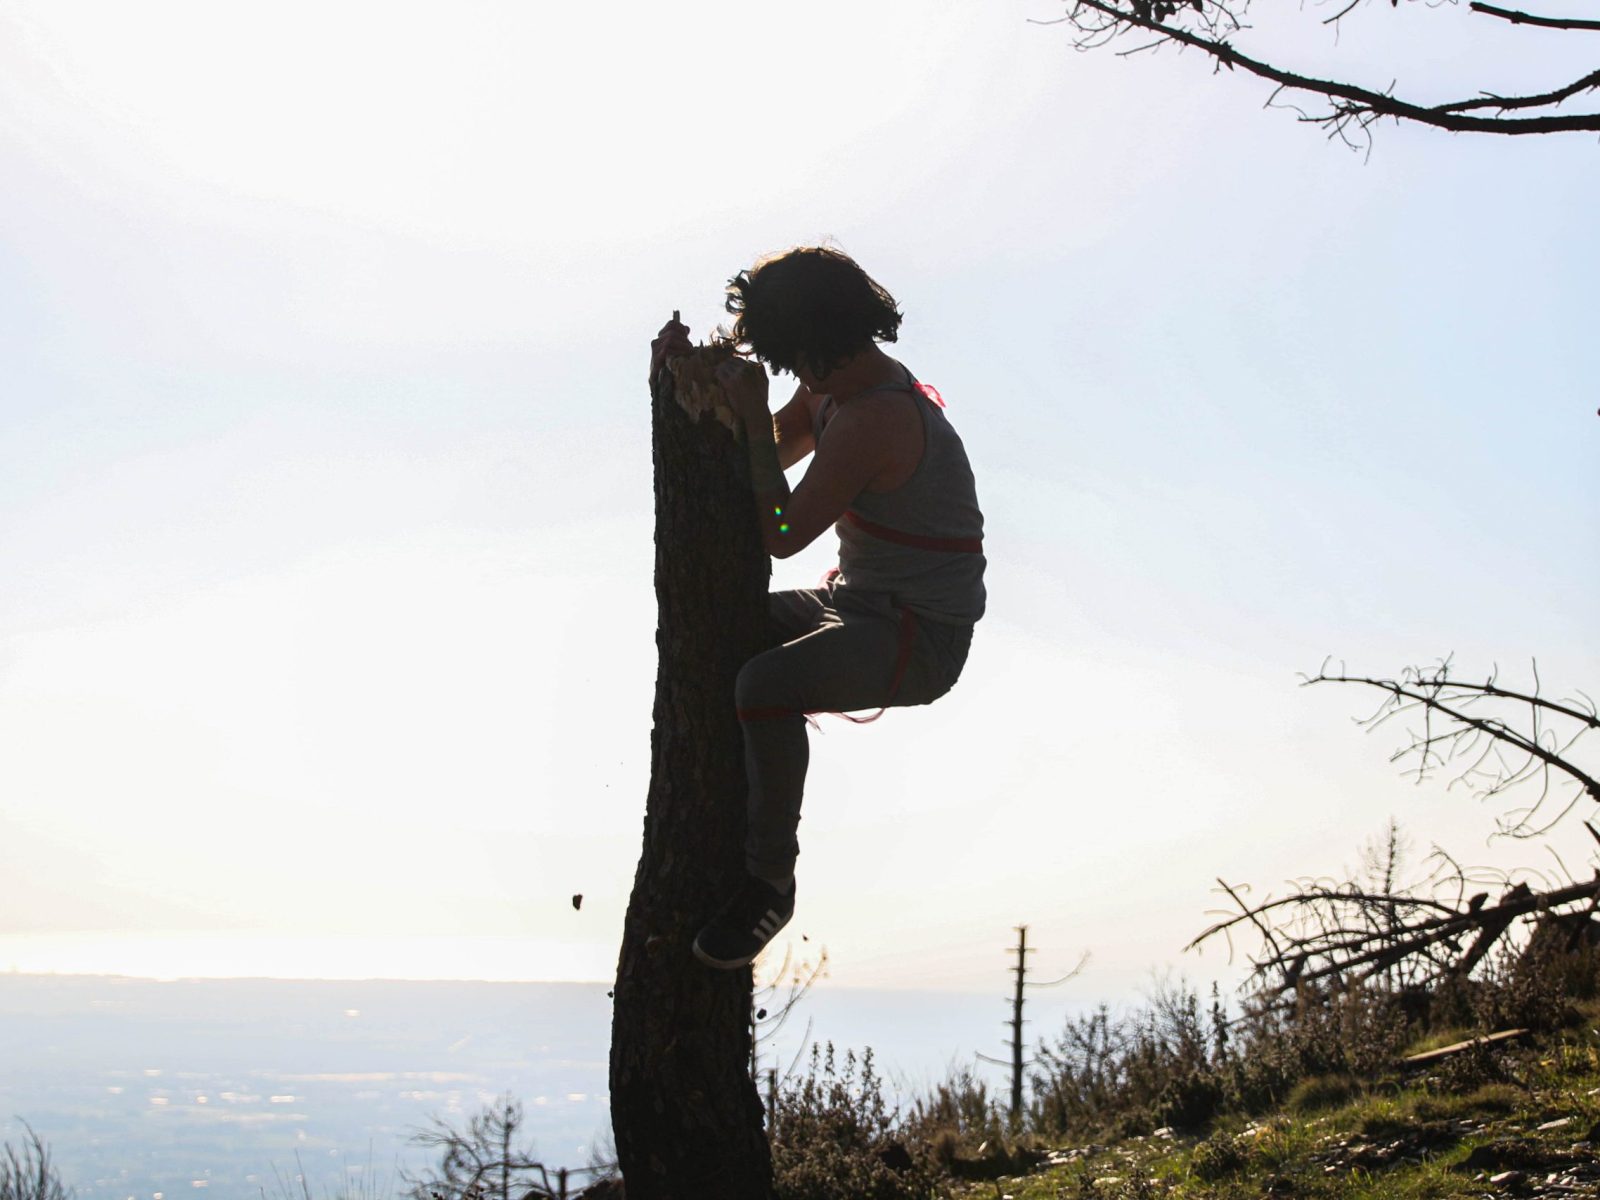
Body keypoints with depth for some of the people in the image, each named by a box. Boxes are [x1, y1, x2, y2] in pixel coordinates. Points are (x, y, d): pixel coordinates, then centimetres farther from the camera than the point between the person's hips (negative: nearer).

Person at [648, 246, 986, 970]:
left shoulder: (873, 420, -25)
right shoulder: (836, 390, 7)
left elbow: (783, 533, -24)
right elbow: (753, 467, 19)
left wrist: (755, 420, -17)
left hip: (920, 637, -11)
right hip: (856, 602, 11)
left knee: (764, 687, -35)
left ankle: (770, 880, -18)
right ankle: (731, 817, 27)